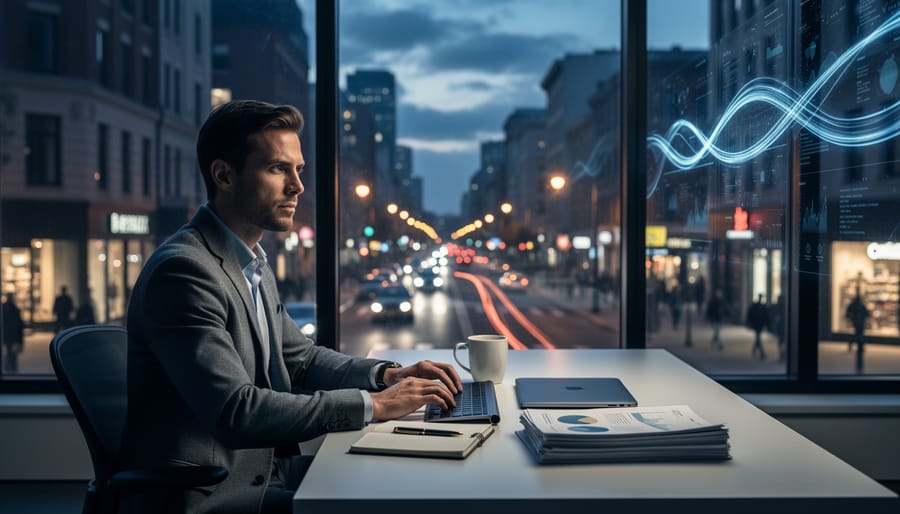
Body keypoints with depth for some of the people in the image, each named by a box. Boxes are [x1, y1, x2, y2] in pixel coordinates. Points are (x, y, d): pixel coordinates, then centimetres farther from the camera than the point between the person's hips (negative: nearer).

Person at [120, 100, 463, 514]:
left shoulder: (253, 264, 9)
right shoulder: (183, 270, -19)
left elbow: (301, 357, 18)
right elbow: (236, 412, -26)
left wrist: (387, 375, 1)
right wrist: (374, 404, -22)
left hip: (259, 469, 8)